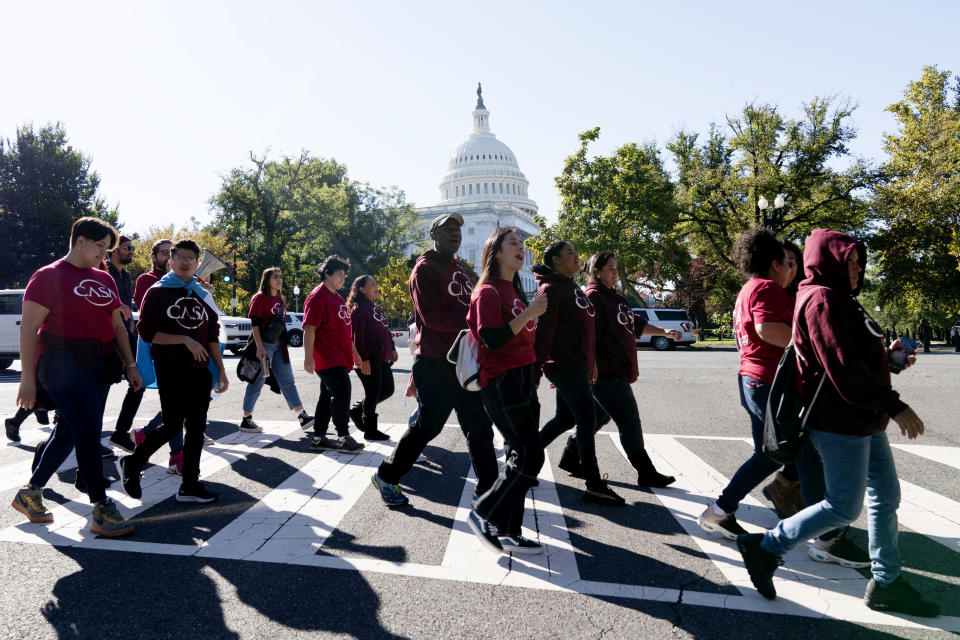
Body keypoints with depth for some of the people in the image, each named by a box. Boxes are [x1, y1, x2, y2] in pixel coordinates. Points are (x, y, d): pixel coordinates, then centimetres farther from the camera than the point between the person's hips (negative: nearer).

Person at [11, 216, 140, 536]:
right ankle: (102, 511, -5)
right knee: (89, 434, -10)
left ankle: (30, 494, 31)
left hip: (100, 365, 7)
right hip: (65, 364, -7)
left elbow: (117, 325, 20)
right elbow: (29, 327, -9)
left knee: (69, 433, 13)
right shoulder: (50, 276, -5)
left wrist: (130, 365, 14)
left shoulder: (104, 279, 16)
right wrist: (27, 378, -13)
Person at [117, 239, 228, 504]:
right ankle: (131, 464, 18)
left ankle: (190, 485, 14)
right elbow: (147, 332, -8)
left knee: (196, 428, 5)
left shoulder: (203, 296, 16)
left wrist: (221, 370, 12)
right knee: (172, 426, -7)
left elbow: (212, 337, 17)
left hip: (199, 371, 5)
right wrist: (185, 340, -15)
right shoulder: (158, 292, 0)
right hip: (170, 370, -5)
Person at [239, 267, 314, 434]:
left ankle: (302, 417, 0)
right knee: (257, 382, 0)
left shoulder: (279, 299, 17)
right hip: (264, 345, -7)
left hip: (279, 345, 8)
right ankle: (246, 421, 11)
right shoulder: (260, 298, -6)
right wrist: (260, 347, -20)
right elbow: (255, 324, -13)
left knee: (288, 381, 3)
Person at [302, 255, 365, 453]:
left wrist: (354, 352, 28)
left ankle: (318, 437, 18)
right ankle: (344, 437, -8)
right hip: (328, 358, -10)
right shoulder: (317, 297, -9)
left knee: (328, 396, 11)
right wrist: (308, 357, -22)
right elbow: (309, 329, -17)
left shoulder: (337, 298, 21)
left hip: (339, 358, 10)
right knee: (342, 392, -13)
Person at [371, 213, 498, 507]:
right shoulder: (426, 268, -8)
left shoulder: (461, 267, 19)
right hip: (435, 363, -8)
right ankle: (386, 476, 19)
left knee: (479, 424, 9)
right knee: (427, 425, -1)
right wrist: (469, 323, -25)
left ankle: (487, 487, 19)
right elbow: (430, 315, -19)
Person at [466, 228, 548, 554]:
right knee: (530, 456, -12)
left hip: (523, 378, 9)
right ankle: (482, 514, 3)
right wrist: (529, 313, -25)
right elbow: (492, 340, -21)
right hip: (501, 382, -9)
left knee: (523, 456, 7)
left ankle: (508, 532, 16)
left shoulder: (515, 291, 18)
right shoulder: (488, 292, -9)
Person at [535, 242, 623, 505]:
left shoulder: (573, 288, 19)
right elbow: (543, 331, -16)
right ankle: (594, 486, -4)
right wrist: (537, 367, -18)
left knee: (565, 418, 15)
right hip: (564, 363, -10)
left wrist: (591, 362, 23)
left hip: (577, 364, 10)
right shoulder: (550, 289, -11)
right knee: (587, 418, -9)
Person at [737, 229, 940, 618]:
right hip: (840, 422, -10)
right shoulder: (822, 300, -17)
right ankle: (766, 547, 8)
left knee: (886, 496, 14)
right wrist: (893, 405, -19)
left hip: (862, 420, 11)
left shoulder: (839, 300, 16)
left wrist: (888, 358, 7)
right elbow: (842, 367, -23)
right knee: (844, 506, -4)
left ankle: (886, 583, 26)